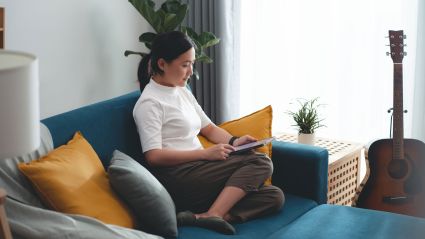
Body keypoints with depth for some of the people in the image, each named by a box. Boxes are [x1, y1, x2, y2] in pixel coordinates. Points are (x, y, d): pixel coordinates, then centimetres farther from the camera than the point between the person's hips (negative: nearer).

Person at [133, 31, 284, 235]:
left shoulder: (183, 92, 19)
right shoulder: (149, 103, -8)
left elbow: (209, 128, 25)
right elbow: (154, 156, -16)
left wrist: (233, 141, 3)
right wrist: (206, 153, -18)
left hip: (196, 168, 9)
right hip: (176, 176, -9)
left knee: (274, 197, -10)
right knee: (261, 163, -17)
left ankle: (201, 216, -25)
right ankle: (212, 216, -27)